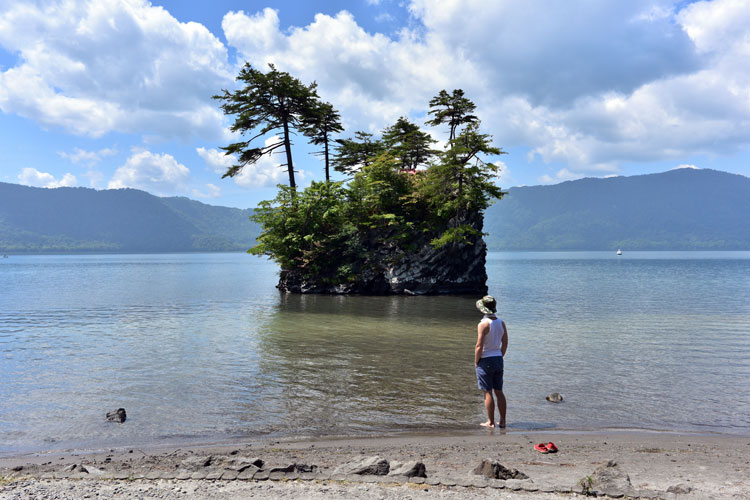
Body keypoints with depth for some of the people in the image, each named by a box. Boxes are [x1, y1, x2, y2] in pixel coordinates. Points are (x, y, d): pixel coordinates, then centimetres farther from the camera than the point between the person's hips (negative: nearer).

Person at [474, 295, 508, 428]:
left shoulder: (483, 324, -16)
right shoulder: (501, 323, 5)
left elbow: (479, 346, -17)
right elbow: (505, 343, 10)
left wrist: (476, 362, -7)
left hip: (485, 361, -6)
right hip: (498, 359, 6)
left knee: (488, 393, 0)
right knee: (499, 392, 12)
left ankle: (490, 422, 5)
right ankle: (502, 421, 16)